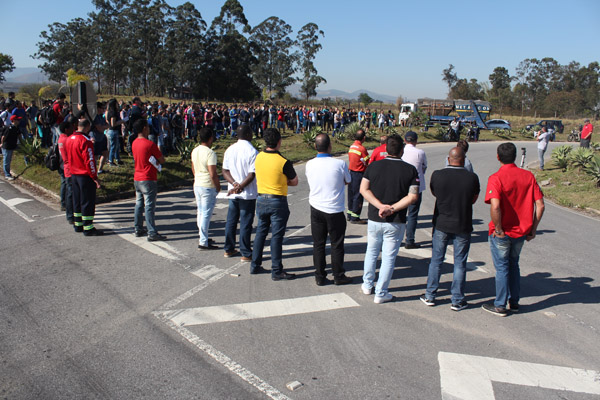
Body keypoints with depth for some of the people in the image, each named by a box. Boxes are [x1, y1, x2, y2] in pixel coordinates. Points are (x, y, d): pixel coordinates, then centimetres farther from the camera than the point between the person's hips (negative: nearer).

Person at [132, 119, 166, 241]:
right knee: (149, 206, -6)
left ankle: (138, 229, 23)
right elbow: (162, 160, -10)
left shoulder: (134, 143, 7)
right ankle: (152, 233, -3)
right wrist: (156, 160, 9)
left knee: (139, 204, 15)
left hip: (137, 179, 8)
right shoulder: (150, 144, -16)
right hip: (148, 179, -8)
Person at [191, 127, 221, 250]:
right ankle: (203, 242, 2)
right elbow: (213, 174, -21)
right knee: (206, 214, -2)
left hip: (197, 185, 8)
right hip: (208, 187, -8)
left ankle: (203, 238, 28)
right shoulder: (210, 153, -20)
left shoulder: (194, 151, 5)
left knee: (200, 213, 17)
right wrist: (218, 187, -8)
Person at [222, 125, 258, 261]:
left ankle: (229, 249, 26)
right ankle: (246, 254, 9)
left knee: (231, 221, 15)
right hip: (248, 194, -6)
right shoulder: (252, 151, -14)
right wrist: (240, 187, -17)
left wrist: (234, 183, -9)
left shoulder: (229, 150, 4)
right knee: (245, 223, 1)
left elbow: (225, 171, 1)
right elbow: (252, 175, -19)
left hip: (233, 193, 6)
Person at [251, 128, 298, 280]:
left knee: (261, 232, 17)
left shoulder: (258, 157, 0)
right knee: (276, 236, 1)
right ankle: (277, 271, 7)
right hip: (277, 202, -6)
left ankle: (255, 265, 25)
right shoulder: (283, 162, -18)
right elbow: (294, 182, -5)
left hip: (261, 199, 6)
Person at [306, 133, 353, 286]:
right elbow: (347, 181, 4)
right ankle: (339, 276, 20)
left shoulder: (310, 164, -5)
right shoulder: (340, 164, -14)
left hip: (316, 209, 3)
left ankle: (320, 277, 18)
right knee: (337, 244, 10)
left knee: (318, 244, 11)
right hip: (335, 210, -3)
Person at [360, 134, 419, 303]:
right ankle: (380, 294, 14)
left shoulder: (374, 166, -2)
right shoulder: (410, 170, -7)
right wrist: (392, 209, -15)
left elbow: (364, 189, -6)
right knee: (388, 257, 7)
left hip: (374, 218, 2)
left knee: (371, 252, 21)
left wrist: (381, 206, -12)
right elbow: (412, 196, -13)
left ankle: (367, 285, 33)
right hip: (396, 222, -2)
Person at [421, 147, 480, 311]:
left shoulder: (437, 175, -10)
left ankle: (430, 296, 20)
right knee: (460, 263, 9)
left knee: (436, 260, 13)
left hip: (441, 224, 1)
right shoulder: (472, 178, -11)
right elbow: (474, 199, 4)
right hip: (463, 226, -1)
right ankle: (457, 300, 16)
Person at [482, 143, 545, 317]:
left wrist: (498, 229, -17)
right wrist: (533, 229, 4)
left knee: (502, 268, 8)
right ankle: (514, 302, 31)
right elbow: (540, 205, -3)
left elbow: (495, 206, -30)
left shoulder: (496, 178, -17)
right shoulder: (529, 176, -1)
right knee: (513, 265, 22)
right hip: (522, 231, 5)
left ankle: (500, 306, 18)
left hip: (502, 233, -5)